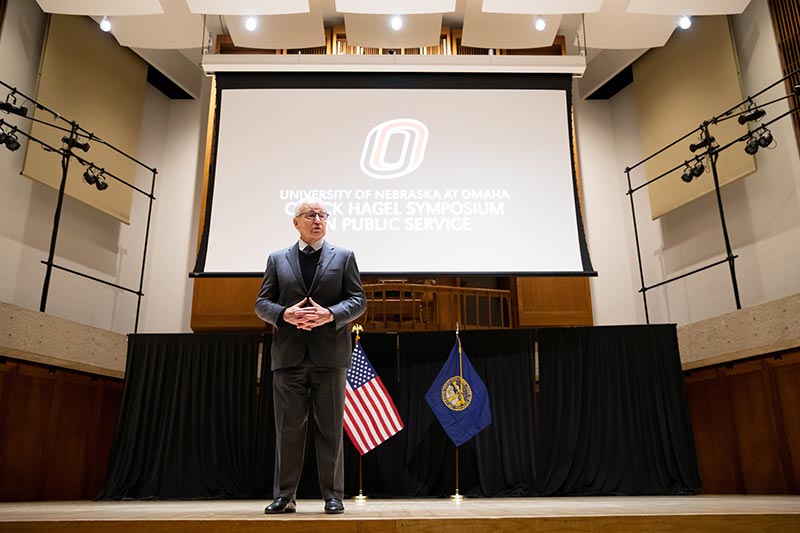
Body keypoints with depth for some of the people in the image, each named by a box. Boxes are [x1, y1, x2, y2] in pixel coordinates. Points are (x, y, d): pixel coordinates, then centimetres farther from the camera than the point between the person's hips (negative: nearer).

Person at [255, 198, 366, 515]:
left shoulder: (344, 257, 10)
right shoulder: (277, 259, 13)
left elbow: (358, 301, 3)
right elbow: (262, 303, 9)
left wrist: (330, 315, -15)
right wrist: (284, 315, -12)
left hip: (329, 355, -1)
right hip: (289, 355, 1)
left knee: (330, 427, 3)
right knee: (288, 428, 5)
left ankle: (333, 496, 12)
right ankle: (284, 497, 15)